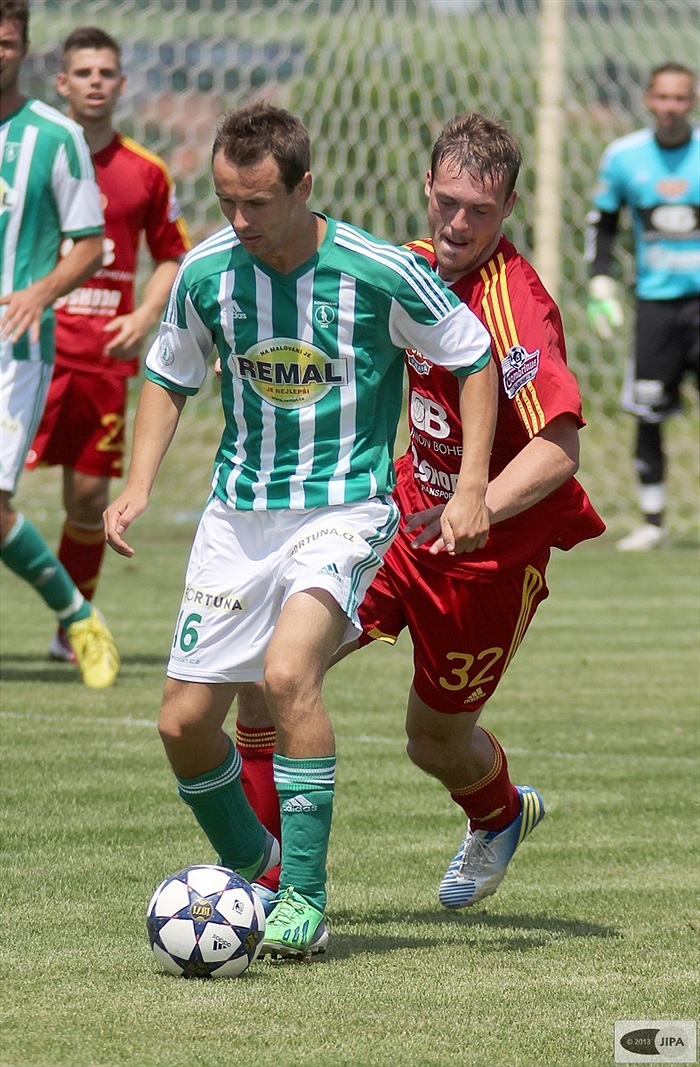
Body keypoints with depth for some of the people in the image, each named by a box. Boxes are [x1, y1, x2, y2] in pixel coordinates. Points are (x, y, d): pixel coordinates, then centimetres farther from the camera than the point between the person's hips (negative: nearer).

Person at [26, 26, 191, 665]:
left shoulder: (145, 173, 6)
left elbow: (172, 254, 16)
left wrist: (146, 315, 0)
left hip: (105, 353, 2)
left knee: (90, 493, 5)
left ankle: (75, 630, 20)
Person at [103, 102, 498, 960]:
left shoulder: (381, 274, -15)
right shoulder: (206, 272, -5)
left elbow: (474, 357, 0)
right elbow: (168, 376, 13)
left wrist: (471, 488, -6)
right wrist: (139, 483, 1)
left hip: (344, 510, -5)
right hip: (238, 513, 5)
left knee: (288, 672, -29)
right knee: (183, 722, 1)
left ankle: (305, 899, -19)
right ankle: (250, 873, 28)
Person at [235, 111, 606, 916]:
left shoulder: (513, 305, -25)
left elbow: (559, 448, -34)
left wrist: (477, 511, -46)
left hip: (492, 553, -6)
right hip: (407, 513, 6)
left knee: (436, 742, 11)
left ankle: (499, 817, 48)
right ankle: (263, 874, 0)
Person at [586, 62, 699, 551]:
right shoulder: (624, 157, 3)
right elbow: (603, 222, 15)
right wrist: (601, 285, 5)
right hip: (655, 300, 2)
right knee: (648, 416, 0)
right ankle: (653, 520, 12)